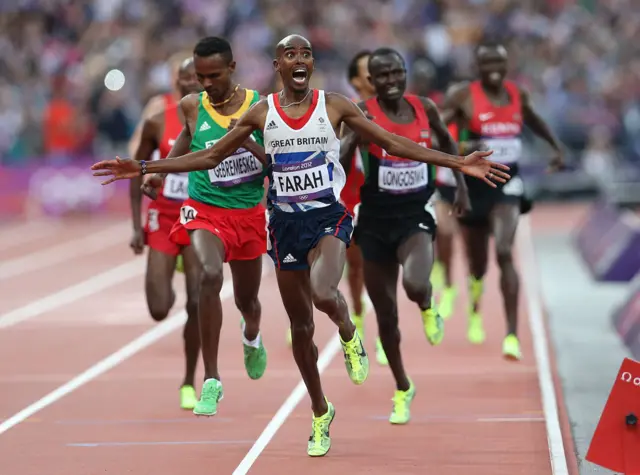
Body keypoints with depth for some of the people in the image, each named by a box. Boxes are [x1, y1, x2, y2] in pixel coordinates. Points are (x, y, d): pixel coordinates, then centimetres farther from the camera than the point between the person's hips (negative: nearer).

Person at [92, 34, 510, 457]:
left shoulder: (334, 106, -3)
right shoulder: (262, 113, 1)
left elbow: (394, 143, -2)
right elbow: (211, 156, 8)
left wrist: (459, 163, -9)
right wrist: (144, 168, 3)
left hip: (329, 216, -2)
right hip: (286, 223, 3)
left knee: (323, 295, -32)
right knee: (301, 327, 9)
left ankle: (349, 334, 5)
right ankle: (321, 413, 29)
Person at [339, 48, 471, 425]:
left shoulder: (425, 108, -1)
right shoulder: (363, 115, -10)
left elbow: (447, 141, 20)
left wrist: (462, 185, 18)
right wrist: (354, 136, -34)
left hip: (416, 215, 0)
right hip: (376, 220, 0)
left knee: (415, 284, -31)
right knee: (386, 314, 9)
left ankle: (428, 309, 9)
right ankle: (403, 390, 32)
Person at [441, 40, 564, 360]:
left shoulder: (517, 93, 5)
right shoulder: (463, 96, -8)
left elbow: (533, 120, 27)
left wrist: (555, 147, 24)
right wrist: (459, 147, -29)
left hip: (508, 182, 1)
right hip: (474, 182, -1)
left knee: (505, 253, -20)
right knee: (477, 263, 13)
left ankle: (512, 335, -21)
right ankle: (474, 309, 49)